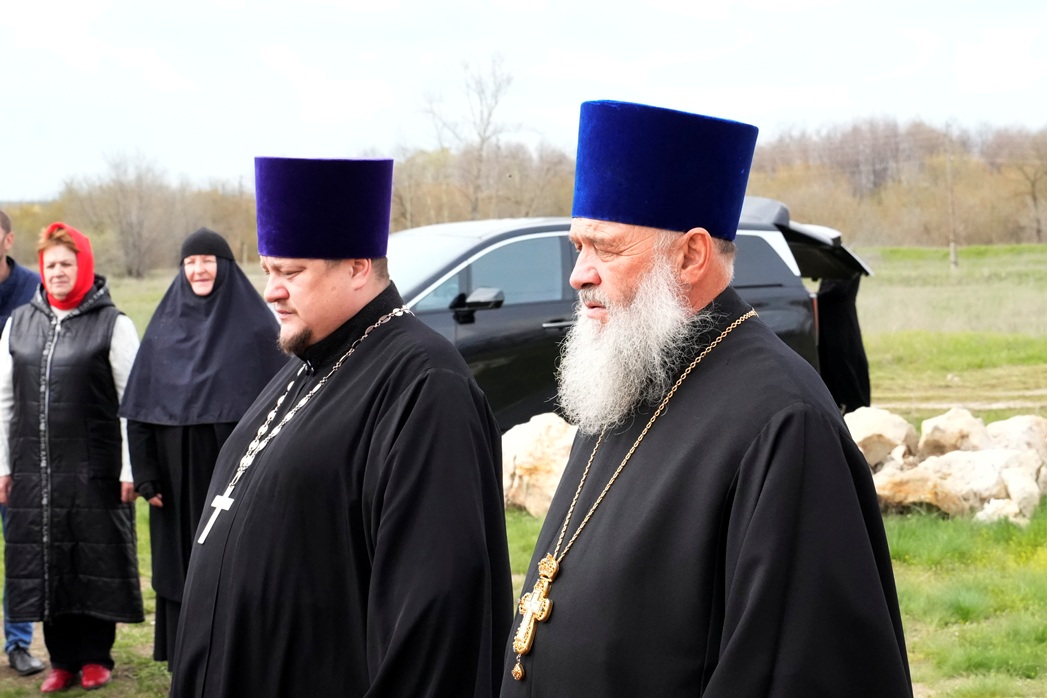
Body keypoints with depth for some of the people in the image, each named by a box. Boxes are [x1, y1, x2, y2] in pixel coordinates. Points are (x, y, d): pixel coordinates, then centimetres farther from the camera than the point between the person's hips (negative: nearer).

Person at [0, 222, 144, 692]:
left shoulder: (113, 325, -3)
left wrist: (130, 468, -9)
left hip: (94, 468, -4)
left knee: (96, 560, 2)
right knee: (45, 561, 6)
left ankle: (95, 656, 15)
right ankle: (63, 658, 17)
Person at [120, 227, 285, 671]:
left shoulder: (254, 323, -1)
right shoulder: (164, 326, 8)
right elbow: (140, 406, 7)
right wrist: (147, 476, 0)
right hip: (179, 476, 3)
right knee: (182, 563, 6)